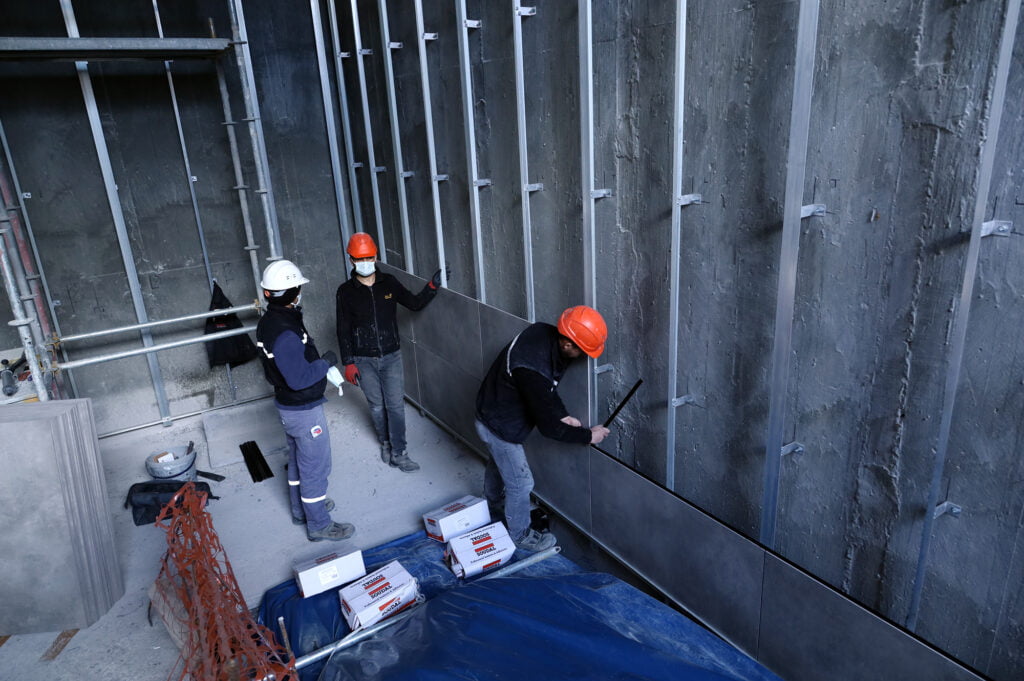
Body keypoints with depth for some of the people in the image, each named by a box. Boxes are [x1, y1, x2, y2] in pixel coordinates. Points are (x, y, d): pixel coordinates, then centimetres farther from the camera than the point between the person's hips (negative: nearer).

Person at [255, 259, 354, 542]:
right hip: (304, 410, -10)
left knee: (298, 460, 25)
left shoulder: (267, 323, 1)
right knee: (315, 467, 5)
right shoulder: (285, 333, -31)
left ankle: (301, 509, 44)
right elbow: (299, 378, -31)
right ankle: (319, 525, 19)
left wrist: (318, 362, 6)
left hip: (286, 404, 10)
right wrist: (326, 362, -16)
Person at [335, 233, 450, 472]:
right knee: (377, 406, 12)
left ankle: (398, 454, 12)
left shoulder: (388, 283, -2)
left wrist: (432, 286, -8)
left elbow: (414, 303, 6)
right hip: (364, 361, -1)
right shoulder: (346, 291, -6)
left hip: (391, 356, 1)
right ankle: (385, 443, 36)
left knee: (396, 405, 1)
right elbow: (343, 330, -3)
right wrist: (348, 363, -6)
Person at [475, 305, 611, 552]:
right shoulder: (534, 371, -42)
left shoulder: (545, 333, -16)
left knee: (499, 462, 34)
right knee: (520, 483, 11)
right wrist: (588, 435, -16)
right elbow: (548, 426, -28)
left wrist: (562, 414, -7)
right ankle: (520, 536, 36)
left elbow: (547, 390, 2)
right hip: (501, 427, -9)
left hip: (492, 413, 9)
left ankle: (494, 500, 63)